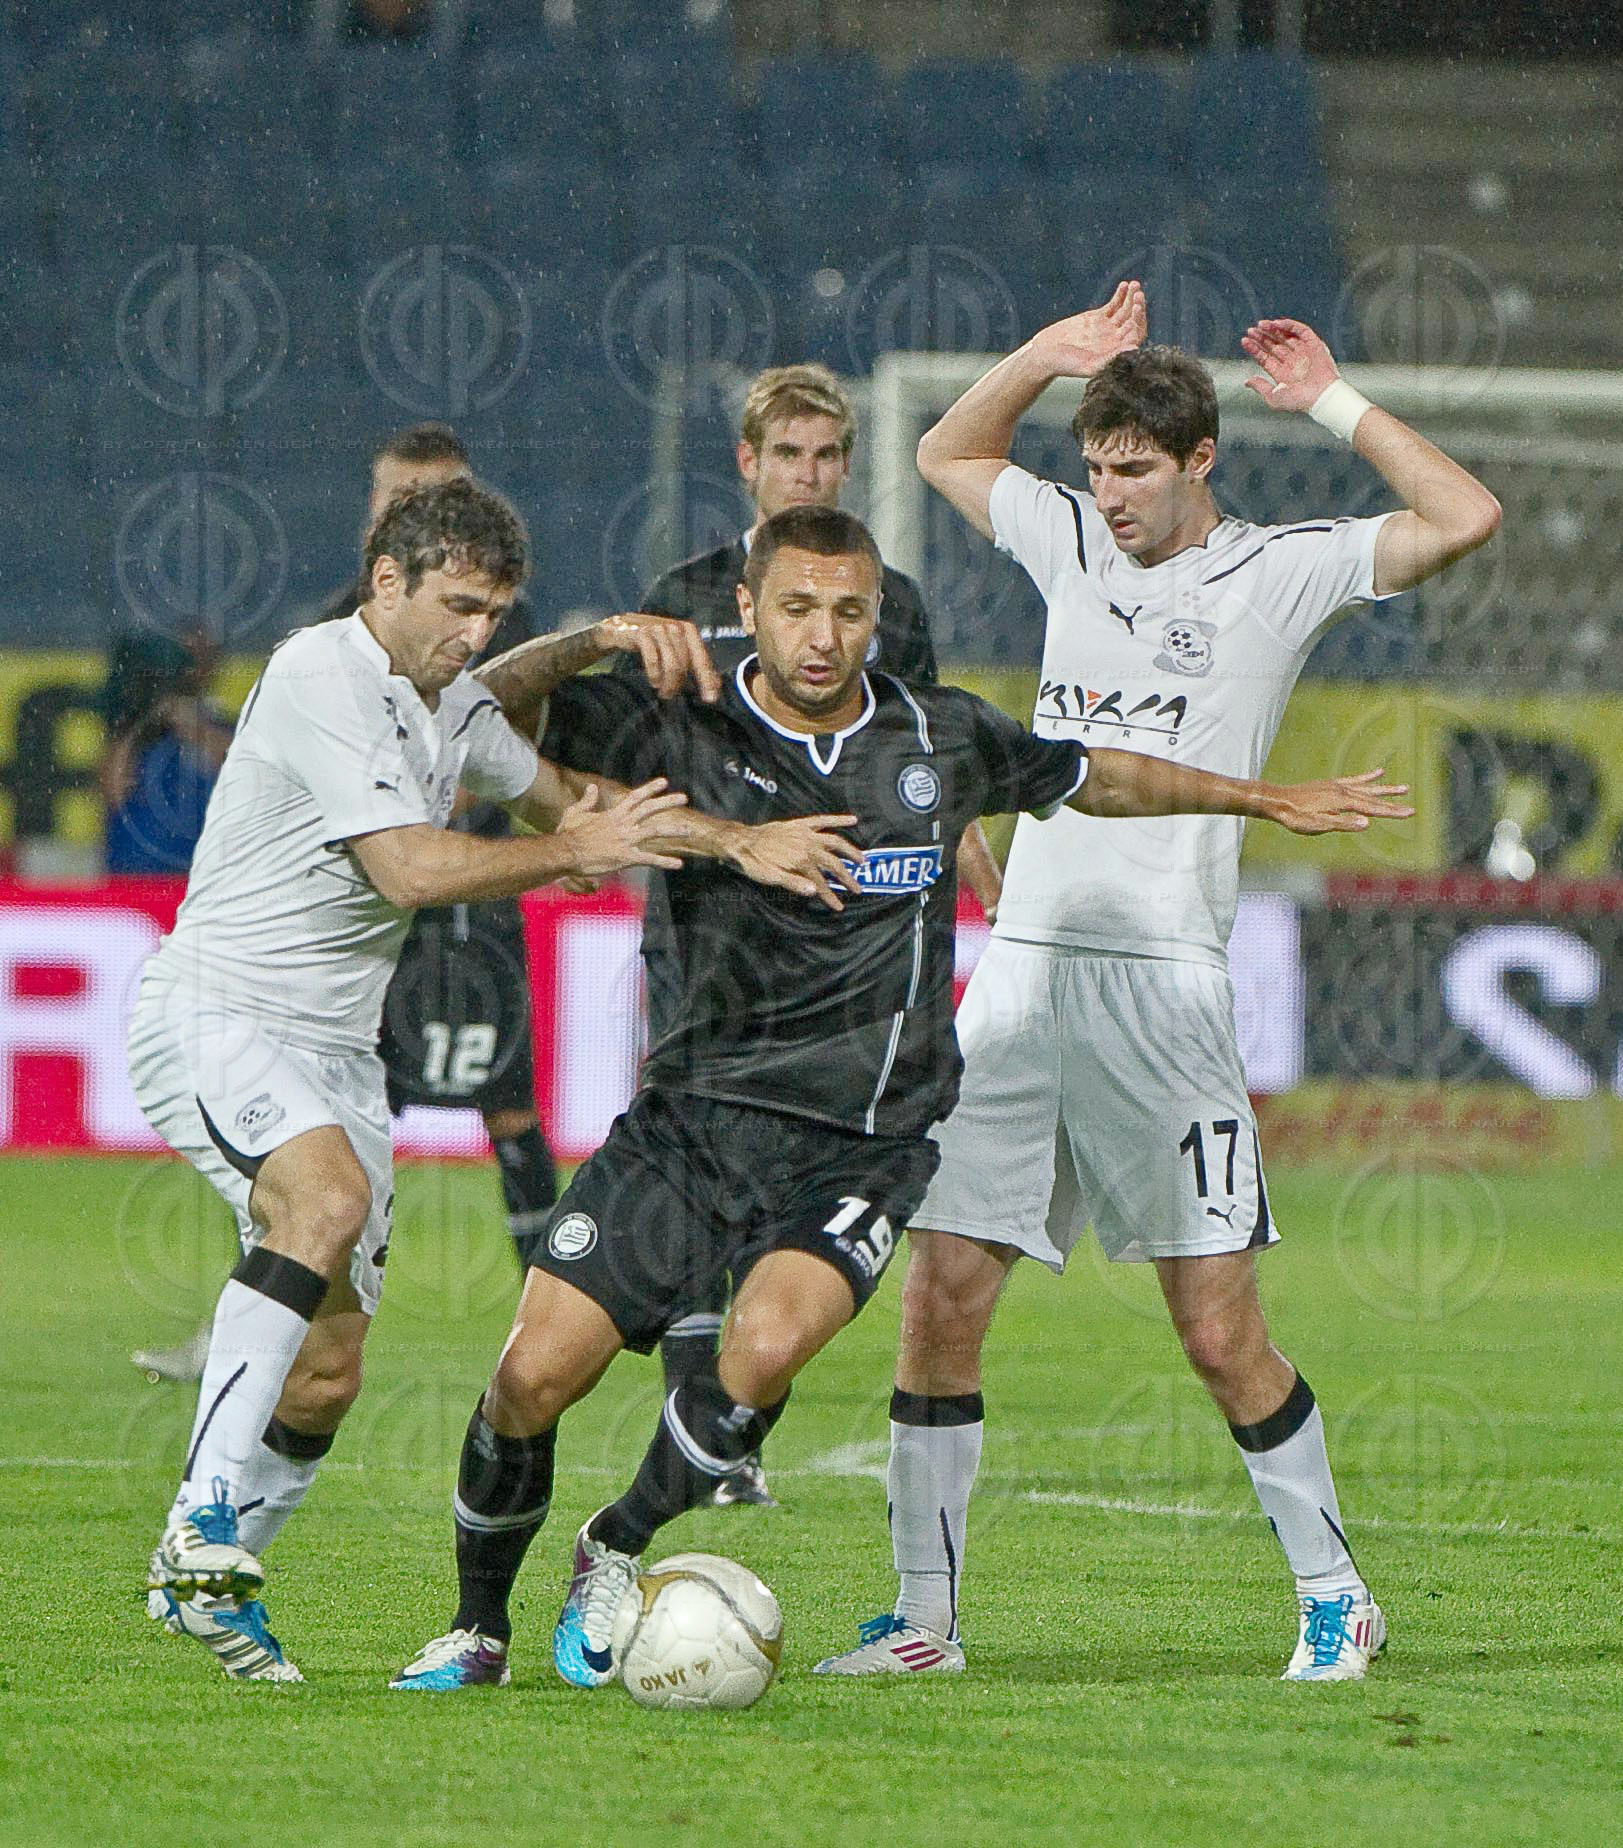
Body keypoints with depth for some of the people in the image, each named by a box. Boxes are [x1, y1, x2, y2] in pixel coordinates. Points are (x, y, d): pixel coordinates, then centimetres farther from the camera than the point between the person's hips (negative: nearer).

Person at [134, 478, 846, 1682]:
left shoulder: (453, 704, 14)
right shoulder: (323, 677, -14)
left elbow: (567, 802, 26)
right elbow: (412, 867, -20)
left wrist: (740, 842, 13)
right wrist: (568, 855, -8)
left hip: (337, 1048, 9)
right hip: (218, 1016, -9)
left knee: (327, 1376, 2)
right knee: (328, 1196, -36)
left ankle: (206, 1586, 18)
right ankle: (205, 1516, -37)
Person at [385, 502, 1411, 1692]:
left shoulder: (944, 740, 5)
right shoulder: (681, 733, -2)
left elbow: (1095, 778, 23)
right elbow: (492, 703, -7)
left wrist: (1263, 799, 33)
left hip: (860, 1141, 0)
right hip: (692, 1117, 0)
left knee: (766, 1347, -28)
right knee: (535, 1374, -10)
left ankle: (619, 1554, -2)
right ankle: (478, 1629, 15)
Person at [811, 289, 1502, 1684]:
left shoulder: (1278, 572, 3)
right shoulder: (1074, 543, 17)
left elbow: (1465, 519, -8)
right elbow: (948, 454, 34)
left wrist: (1334, 405, -2)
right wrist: (1048, 355, 19)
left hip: (1163, 979, -5)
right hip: (1023, 964, 5)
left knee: (1221, 1331, -5)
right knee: (940, 1294, -1)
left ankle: (1335, 1596, 10)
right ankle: (925, 1618, 7)